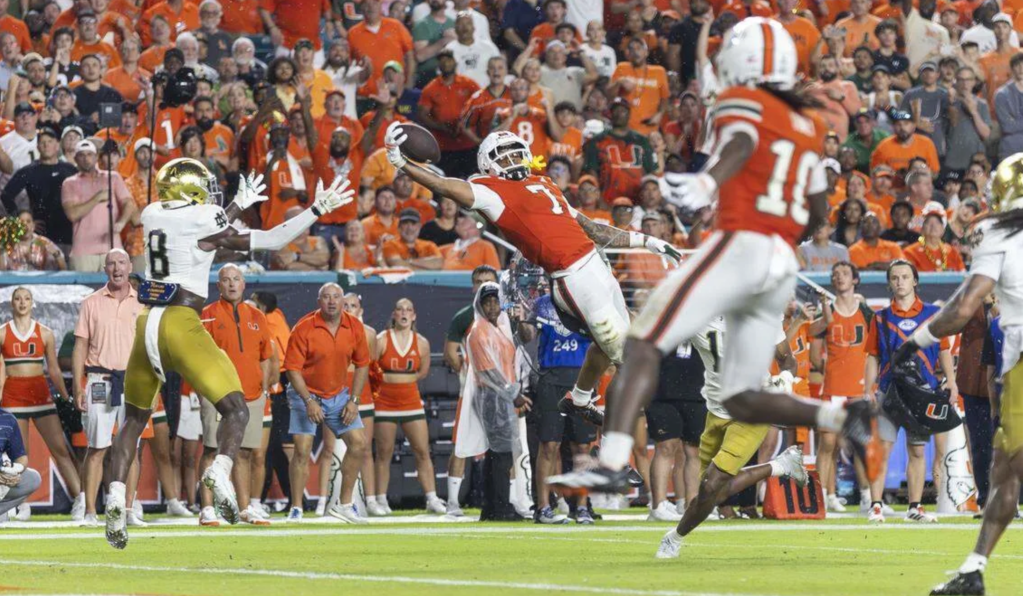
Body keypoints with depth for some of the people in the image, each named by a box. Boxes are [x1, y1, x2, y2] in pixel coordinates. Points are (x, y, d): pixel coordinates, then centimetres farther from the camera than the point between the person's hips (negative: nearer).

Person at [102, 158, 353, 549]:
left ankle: (116, 493, 3)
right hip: (181, 323, -5)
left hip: (147, 324, 5)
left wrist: (237, 207, 37)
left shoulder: (152, 215, 13)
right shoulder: (204, 219, -3)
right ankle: (220, 469, -30)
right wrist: (317, 210, 8)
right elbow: (269, 242, 2)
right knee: (235, 410, -2)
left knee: (134, 418, 19)